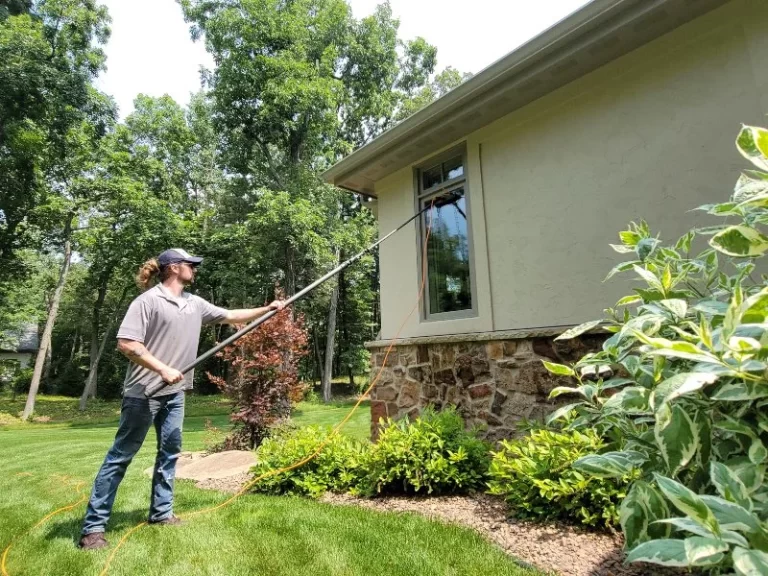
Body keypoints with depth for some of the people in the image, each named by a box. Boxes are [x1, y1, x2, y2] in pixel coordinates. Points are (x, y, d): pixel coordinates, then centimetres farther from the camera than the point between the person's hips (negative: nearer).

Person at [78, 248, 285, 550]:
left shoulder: (195, 304, 8)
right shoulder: (148, 300, -13)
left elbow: (231, 316, 16)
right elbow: (126, 343, -19)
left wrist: (268, 309, 13)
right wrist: (163, 369, -22)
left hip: (174, 393, 8)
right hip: (143, 393, -7)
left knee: (170, 451, 13)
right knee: (121, 456, 1)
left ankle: (161, 512, 27)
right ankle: (93, 526, 13)